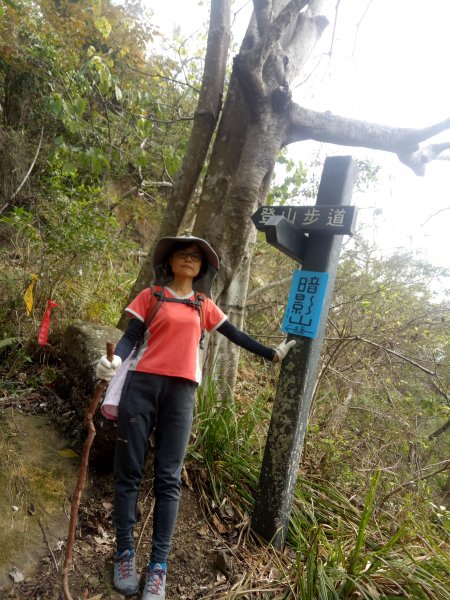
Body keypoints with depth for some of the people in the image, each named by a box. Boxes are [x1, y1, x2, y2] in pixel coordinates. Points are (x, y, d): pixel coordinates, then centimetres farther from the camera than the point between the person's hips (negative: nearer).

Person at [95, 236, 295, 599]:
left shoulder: (204, 306, 16)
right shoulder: (150, 296, 8)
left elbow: (236, 336, 20)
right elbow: (131, 336, 1)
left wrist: (273, 355, 20)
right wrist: (115, 360, -20)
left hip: (181, 393, 2)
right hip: (142, 384, -1)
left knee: (169, 478, 1)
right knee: (129, 471, 3)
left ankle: (159, 565, 9)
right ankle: (125, 553, 18)